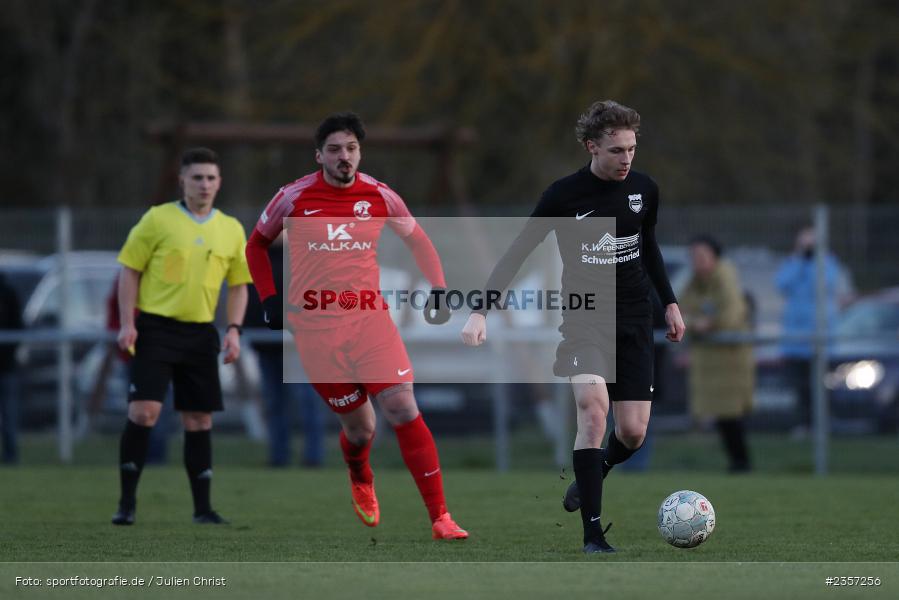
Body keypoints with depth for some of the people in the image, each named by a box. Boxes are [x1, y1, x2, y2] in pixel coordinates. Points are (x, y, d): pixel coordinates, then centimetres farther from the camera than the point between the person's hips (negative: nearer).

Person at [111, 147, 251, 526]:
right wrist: (127, 323, -9)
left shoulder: (231, 230, 8)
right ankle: (127, 502, -4)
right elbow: (130, 270, -1)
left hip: (200, 334, 4)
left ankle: (202, 508, 13)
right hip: (155, 328, -4)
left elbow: (238, 284, 15)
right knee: (144, 411, -13)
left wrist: (234, 330, 2)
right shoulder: (158, 219, -3)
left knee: (199, 419, 6)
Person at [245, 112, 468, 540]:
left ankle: (440, 518, -11)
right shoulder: (294, 197, -2)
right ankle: (361, 483, 38)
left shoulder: (379, 196, 2)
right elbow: (256, 244, 14)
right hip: (315, 325, -1)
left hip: (370, 319, 1)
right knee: (360, 429, 1)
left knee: (403, 410, -14)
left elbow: (417, 240, 19)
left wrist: (438, 289, 6)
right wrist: (269, 299, 5)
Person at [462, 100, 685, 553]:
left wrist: (670, 303, 23)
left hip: (633, 321, 4)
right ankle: (593, 534, -22)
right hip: (584, 319, -4)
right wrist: (481, 311, -15)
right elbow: (518, 252, -7)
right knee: (593, 407, -26)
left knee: (633, 432, -2)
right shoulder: (566, 194, -10)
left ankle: (591, 473, 35)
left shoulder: (644, 190, 2)